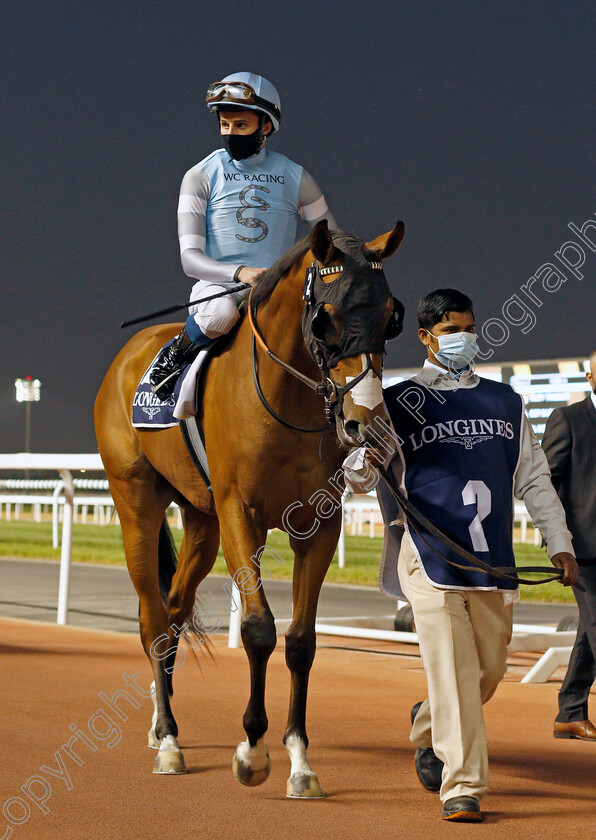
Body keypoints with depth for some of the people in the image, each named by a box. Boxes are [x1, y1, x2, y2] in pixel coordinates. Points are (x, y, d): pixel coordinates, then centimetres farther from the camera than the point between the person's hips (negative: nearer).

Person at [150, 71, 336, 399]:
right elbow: (190, 258, -6)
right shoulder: (201, 177, 3)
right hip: (216, 285, -2)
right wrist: (239, 272, -25)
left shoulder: (295, 178, 9)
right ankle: (174, 355, -5)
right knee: (219, 314, -39)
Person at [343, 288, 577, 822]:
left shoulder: (505, 403, 16)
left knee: (489, 670, 9)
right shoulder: (399, 404, 4)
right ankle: (463, 786, -6)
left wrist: (559, 542, 13)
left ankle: (429, 727, 38)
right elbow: (357, 477, -1)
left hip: (493, 559, 4)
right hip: (430, 557, -4)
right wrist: (362, 464, -24)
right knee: (453, 670, -11)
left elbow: (534, 478, 20)